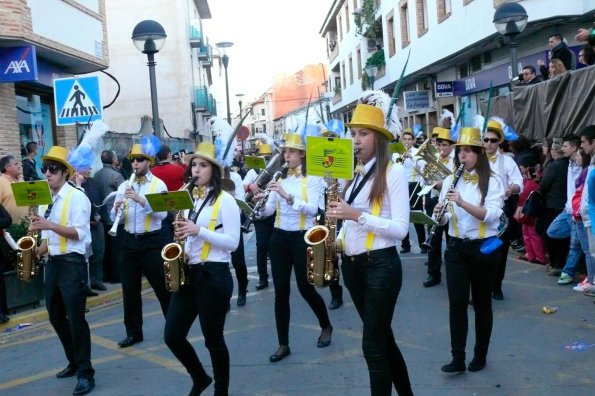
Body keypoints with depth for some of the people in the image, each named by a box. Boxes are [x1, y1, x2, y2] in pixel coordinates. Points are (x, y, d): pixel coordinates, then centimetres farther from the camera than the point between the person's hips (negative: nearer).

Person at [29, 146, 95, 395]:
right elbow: (48, 235, 18)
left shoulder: (77, 197, -10)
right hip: (52, 263, 8)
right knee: (56, 317, 14)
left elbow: (79, 233, -17)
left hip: (72, 264, -8)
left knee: (76, 318, -6)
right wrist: (37, 251, -1)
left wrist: (49, 225, -25)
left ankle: (85, 373, 3)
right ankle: (74, 362, 30)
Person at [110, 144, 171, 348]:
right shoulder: (124, 186, 8)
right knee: (130, 289, 8)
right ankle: (133, 332, 20)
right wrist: (117, 208, -17)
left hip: (151, 241, -4)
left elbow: (162, 213, -18)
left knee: (162, 286, 4)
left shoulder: (158, 184, -5)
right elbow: (115, 218, 5)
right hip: (130, 241, 5)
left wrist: (140, 199, -27)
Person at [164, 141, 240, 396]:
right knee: (173, 336, 7)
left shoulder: (225, 200, -7)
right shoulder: (189, 198, 13)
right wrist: (182, 233, 0)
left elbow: (232, 243, -13)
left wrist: (199, 231, -20)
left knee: (213, 339, 4)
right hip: (188, 273, 7)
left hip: (214, 276, -7)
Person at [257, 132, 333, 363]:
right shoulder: (279, 178, 8)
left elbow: (313, 209, -20)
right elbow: (269, 210, 2)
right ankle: (283, 344, 12)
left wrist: (288, 196, -30)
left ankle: (326, 326, 32)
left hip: (302, 238, -4)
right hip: (279, 238, 5)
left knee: (305, 288, 4)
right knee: (281, 291, 3)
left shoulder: (312, 178, -6)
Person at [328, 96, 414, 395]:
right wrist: (338, 240, 0)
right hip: (352, 265, 7)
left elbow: (401, 229, -17)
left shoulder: (394, 172, -9)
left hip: (380, 266, -7)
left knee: (373, 346, -2)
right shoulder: (355, 174, 12)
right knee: (382, 339, 17)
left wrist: (357, 215, -24)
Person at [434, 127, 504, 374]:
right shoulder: (451, 180, 5)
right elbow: (444, 220, 4)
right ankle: (458, 358, 4)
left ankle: (480, 355, 24)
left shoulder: (492, 181, -7)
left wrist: (462, 203, -31)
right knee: (457, 303, -2)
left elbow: (491, 215, -20)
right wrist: (440, 213, -19)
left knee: (481, 303, 9)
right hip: (456, 247, 3)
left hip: (483, 248, -3)